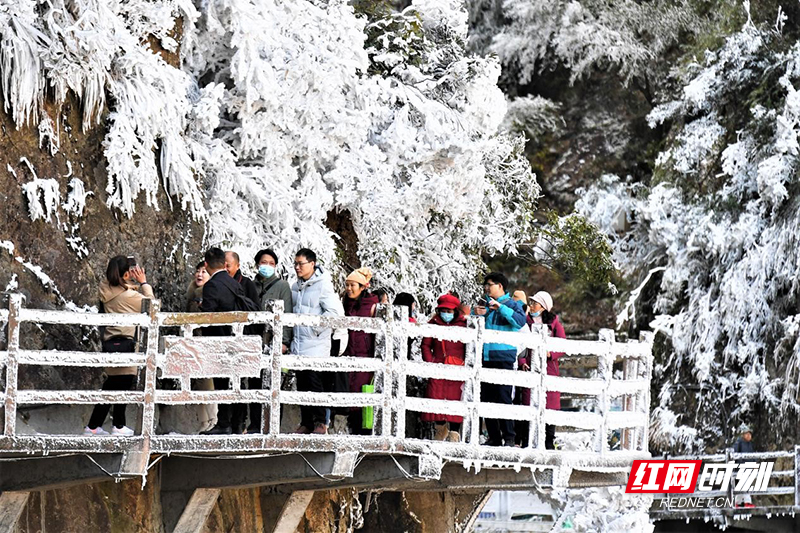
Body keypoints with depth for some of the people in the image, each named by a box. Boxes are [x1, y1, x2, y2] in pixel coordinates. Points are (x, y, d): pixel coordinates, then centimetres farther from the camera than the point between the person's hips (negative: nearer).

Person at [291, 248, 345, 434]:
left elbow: (335, 311, -16)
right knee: (302, 385, 9)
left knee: (315, 383, -9)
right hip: (298, 345, 7)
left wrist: (316, 328, -15)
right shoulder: (295, 287, 15)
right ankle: (306, 423, 14)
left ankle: (320, 422, -3)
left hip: (316, 345, -7)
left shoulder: (322, 285, -9)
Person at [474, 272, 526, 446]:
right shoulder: (484, 303, 18)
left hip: (503, 357, -6)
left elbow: (520, 321, -16)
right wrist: (477, 315, 4)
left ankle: (508, 437, -6)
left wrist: (501, 308, -21)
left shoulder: (511, 304, 3)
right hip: (485, 357, 6)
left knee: (503, 397, -10)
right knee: (486, 398, 6)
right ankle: (494, 437, 12)